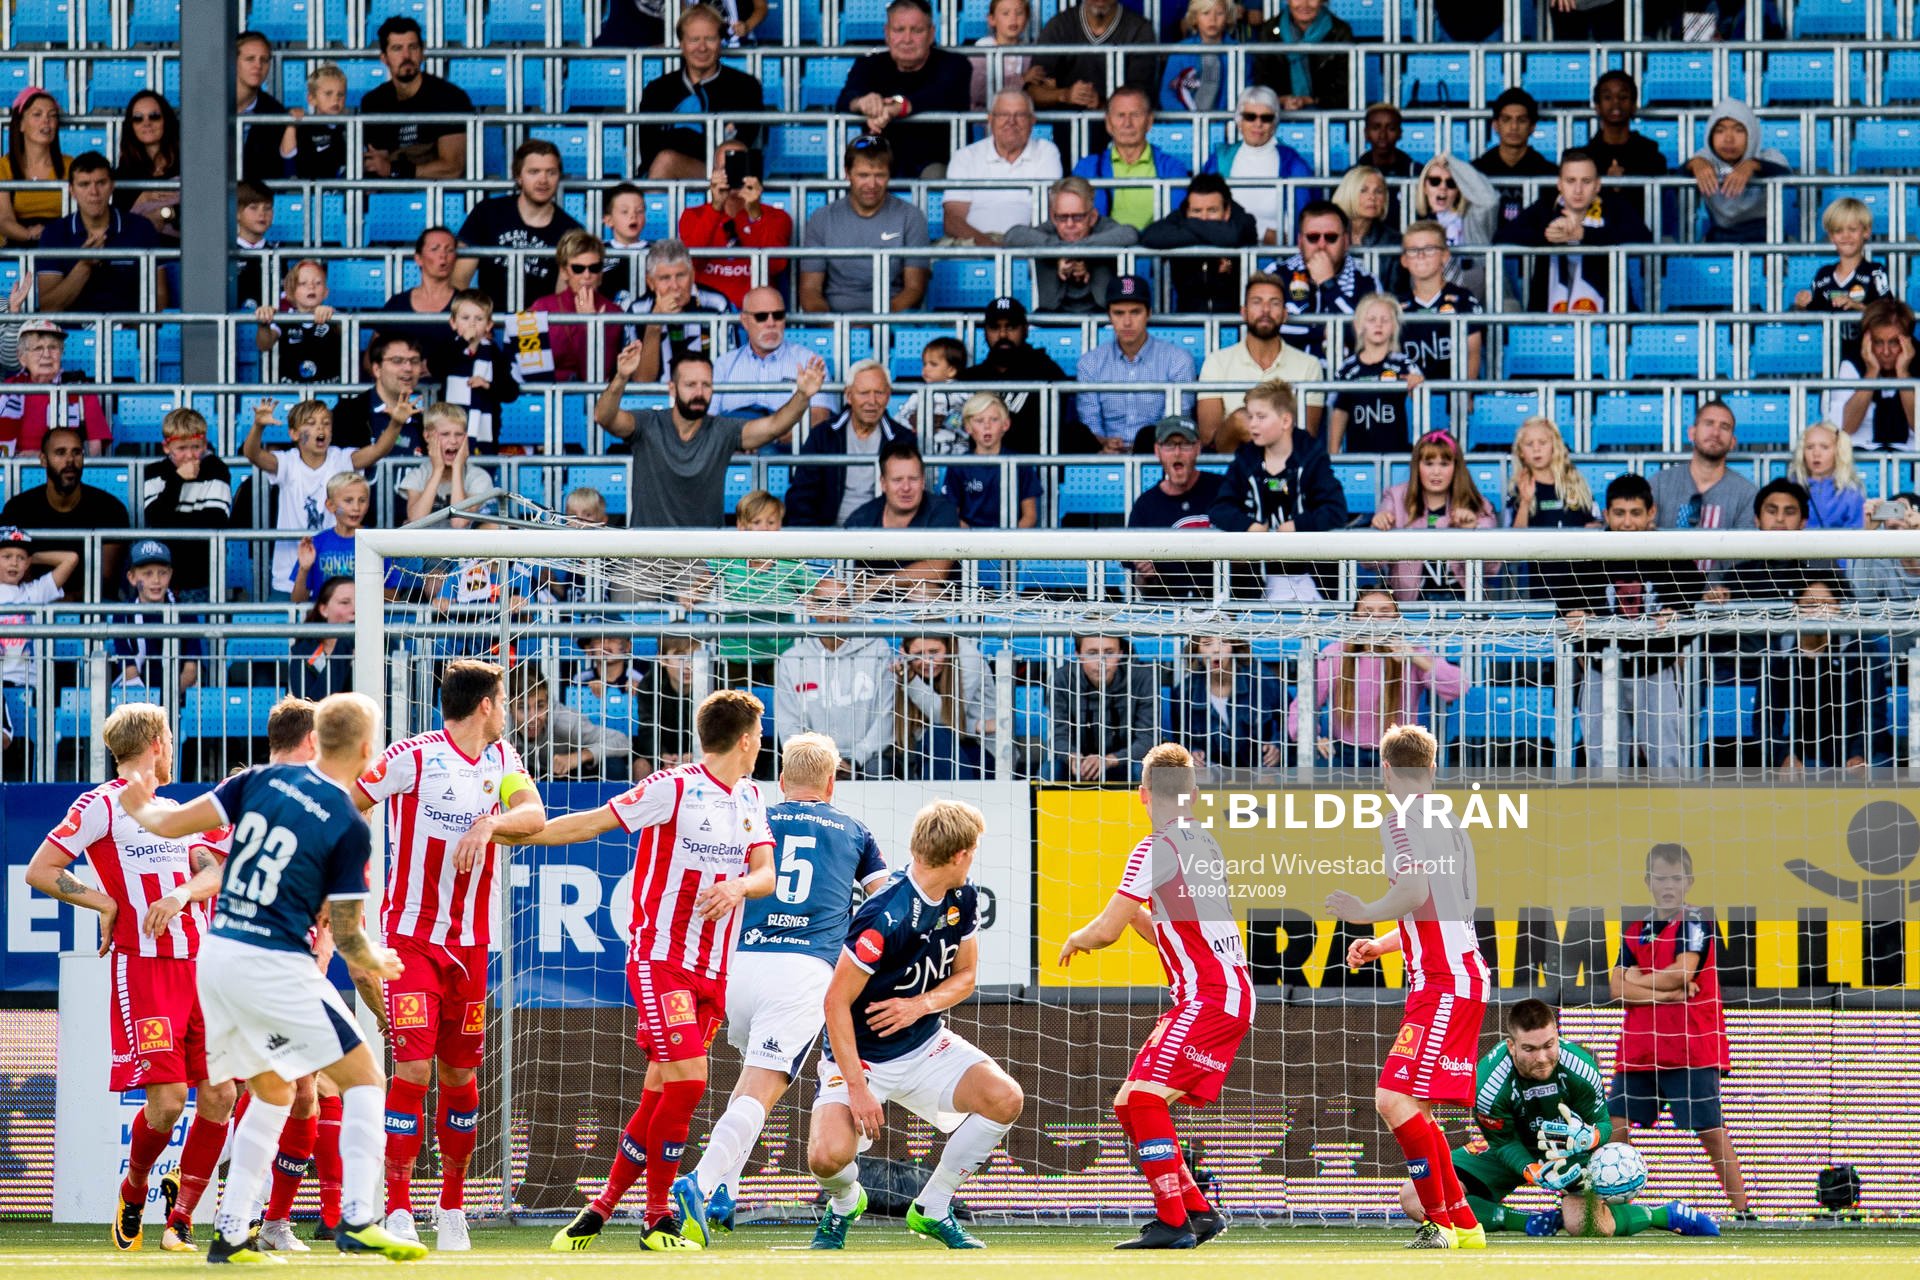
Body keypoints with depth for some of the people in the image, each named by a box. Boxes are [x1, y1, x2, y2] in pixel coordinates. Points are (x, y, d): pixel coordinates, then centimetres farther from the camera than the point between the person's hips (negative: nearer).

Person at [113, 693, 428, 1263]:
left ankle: (231, 1232, 16)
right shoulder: (351, 829, -9)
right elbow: (345, 935, -5)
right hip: (275, 966, -6)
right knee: (364, 1079, 3)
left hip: (216, 955, 6)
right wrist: (376, 965, 16)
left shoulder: (263, 779, 4)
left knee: (273, 1092, 22)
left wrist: (141, 810, 28)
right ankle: (357, 1220, -11)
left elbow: (176, 823, 5)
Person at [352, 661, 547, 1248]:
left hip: (470, 943, 6)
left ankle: (453, 1210, 22)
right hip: (412, 937, -6)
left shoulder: (501, 759, 9)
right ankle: (398, 1210, -12)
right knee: (413, 1069, -14)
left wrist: (490, 824, -24)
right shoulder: (413, 757, -10)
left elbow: (535, 815, -5)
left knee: (460, 1076, 10)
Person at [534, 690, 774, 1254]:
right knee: (688, 1080, -17)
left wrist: (738, 886, -18)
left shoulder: (750, 797, 12)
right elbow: (591, 823, -6)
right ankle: (658, 1218, -6)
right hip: (661, 958, -6)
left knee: (660, 1096, 5)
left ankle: (602, 1208, 15)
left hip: (713, 970, 6)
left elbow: (765, 875, 6)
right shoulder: (674, 788, -10)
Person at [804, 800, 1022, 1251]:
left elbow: (965, 974, 8)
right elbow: (837, 1001, -24)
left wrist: (921, 1004, -15)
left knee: (1005, 1098, -16)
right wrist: (856, 1086, -26)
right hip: (862, 1055, -6)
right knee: (829, 1156, -27)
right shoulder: (885, 917, -28)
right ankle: (845, 1203, 13)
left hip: (926, 1044, 6)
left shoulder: (962, 898, -4)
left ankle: (932, 1209, 3)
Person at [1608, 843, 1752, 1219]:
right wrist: (1662, 993, -13)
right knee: (1616, 1127, 1)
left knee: (1711, 1131, -7)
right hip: (1639, 1049, 5)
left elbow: (1682, 972, -14)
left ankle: (1742, 1210, -5)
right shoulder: (1635, 933, 13)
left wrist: (1637, 980, -1)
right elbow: (1617, 988, 2)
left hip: (1693, 1048, -5)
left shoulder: (1698, 923, -1)